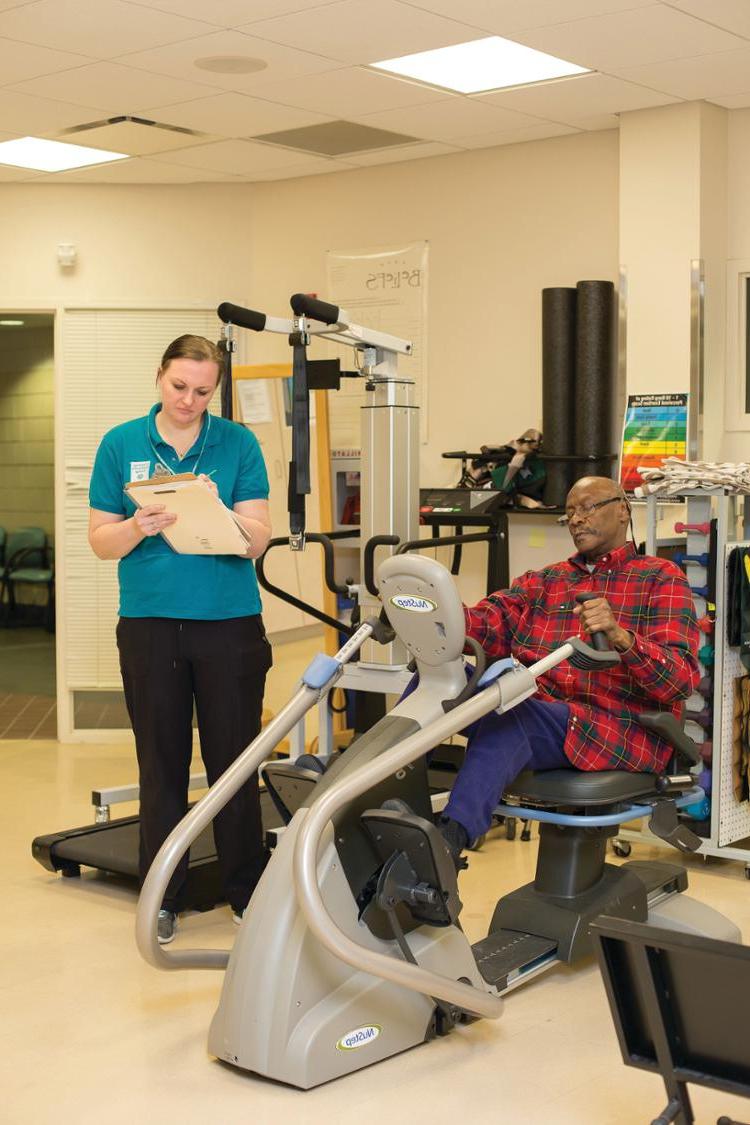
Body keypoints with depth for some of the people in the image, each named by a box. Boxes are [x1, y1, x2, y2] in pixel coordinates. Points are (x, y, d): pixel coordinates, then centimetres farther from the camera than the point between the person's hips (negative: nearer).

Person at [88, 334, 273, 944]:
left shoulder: (238, 443, 1)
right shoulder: (121, 444, 3)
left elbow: (257, 538, -6)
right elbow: (101, 541, 1)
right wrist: (139, 527, -19)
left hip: (229, 622, 0)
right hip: (149, 623, 1)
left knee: (235, 762, 6)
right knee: (161, 764, 9)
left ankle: (246, 891, 21)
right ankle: (163, 898, 21)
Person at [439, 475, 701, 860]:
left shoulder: (661, 578, 11)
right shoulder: (543, 580, 26)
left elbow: (681, 679, -5)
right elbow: (489, 622, 5)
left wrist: (619, 638, -25)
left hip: (619, 730, -5)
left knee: (508, 716, -35)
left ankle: (448, 841, -49)